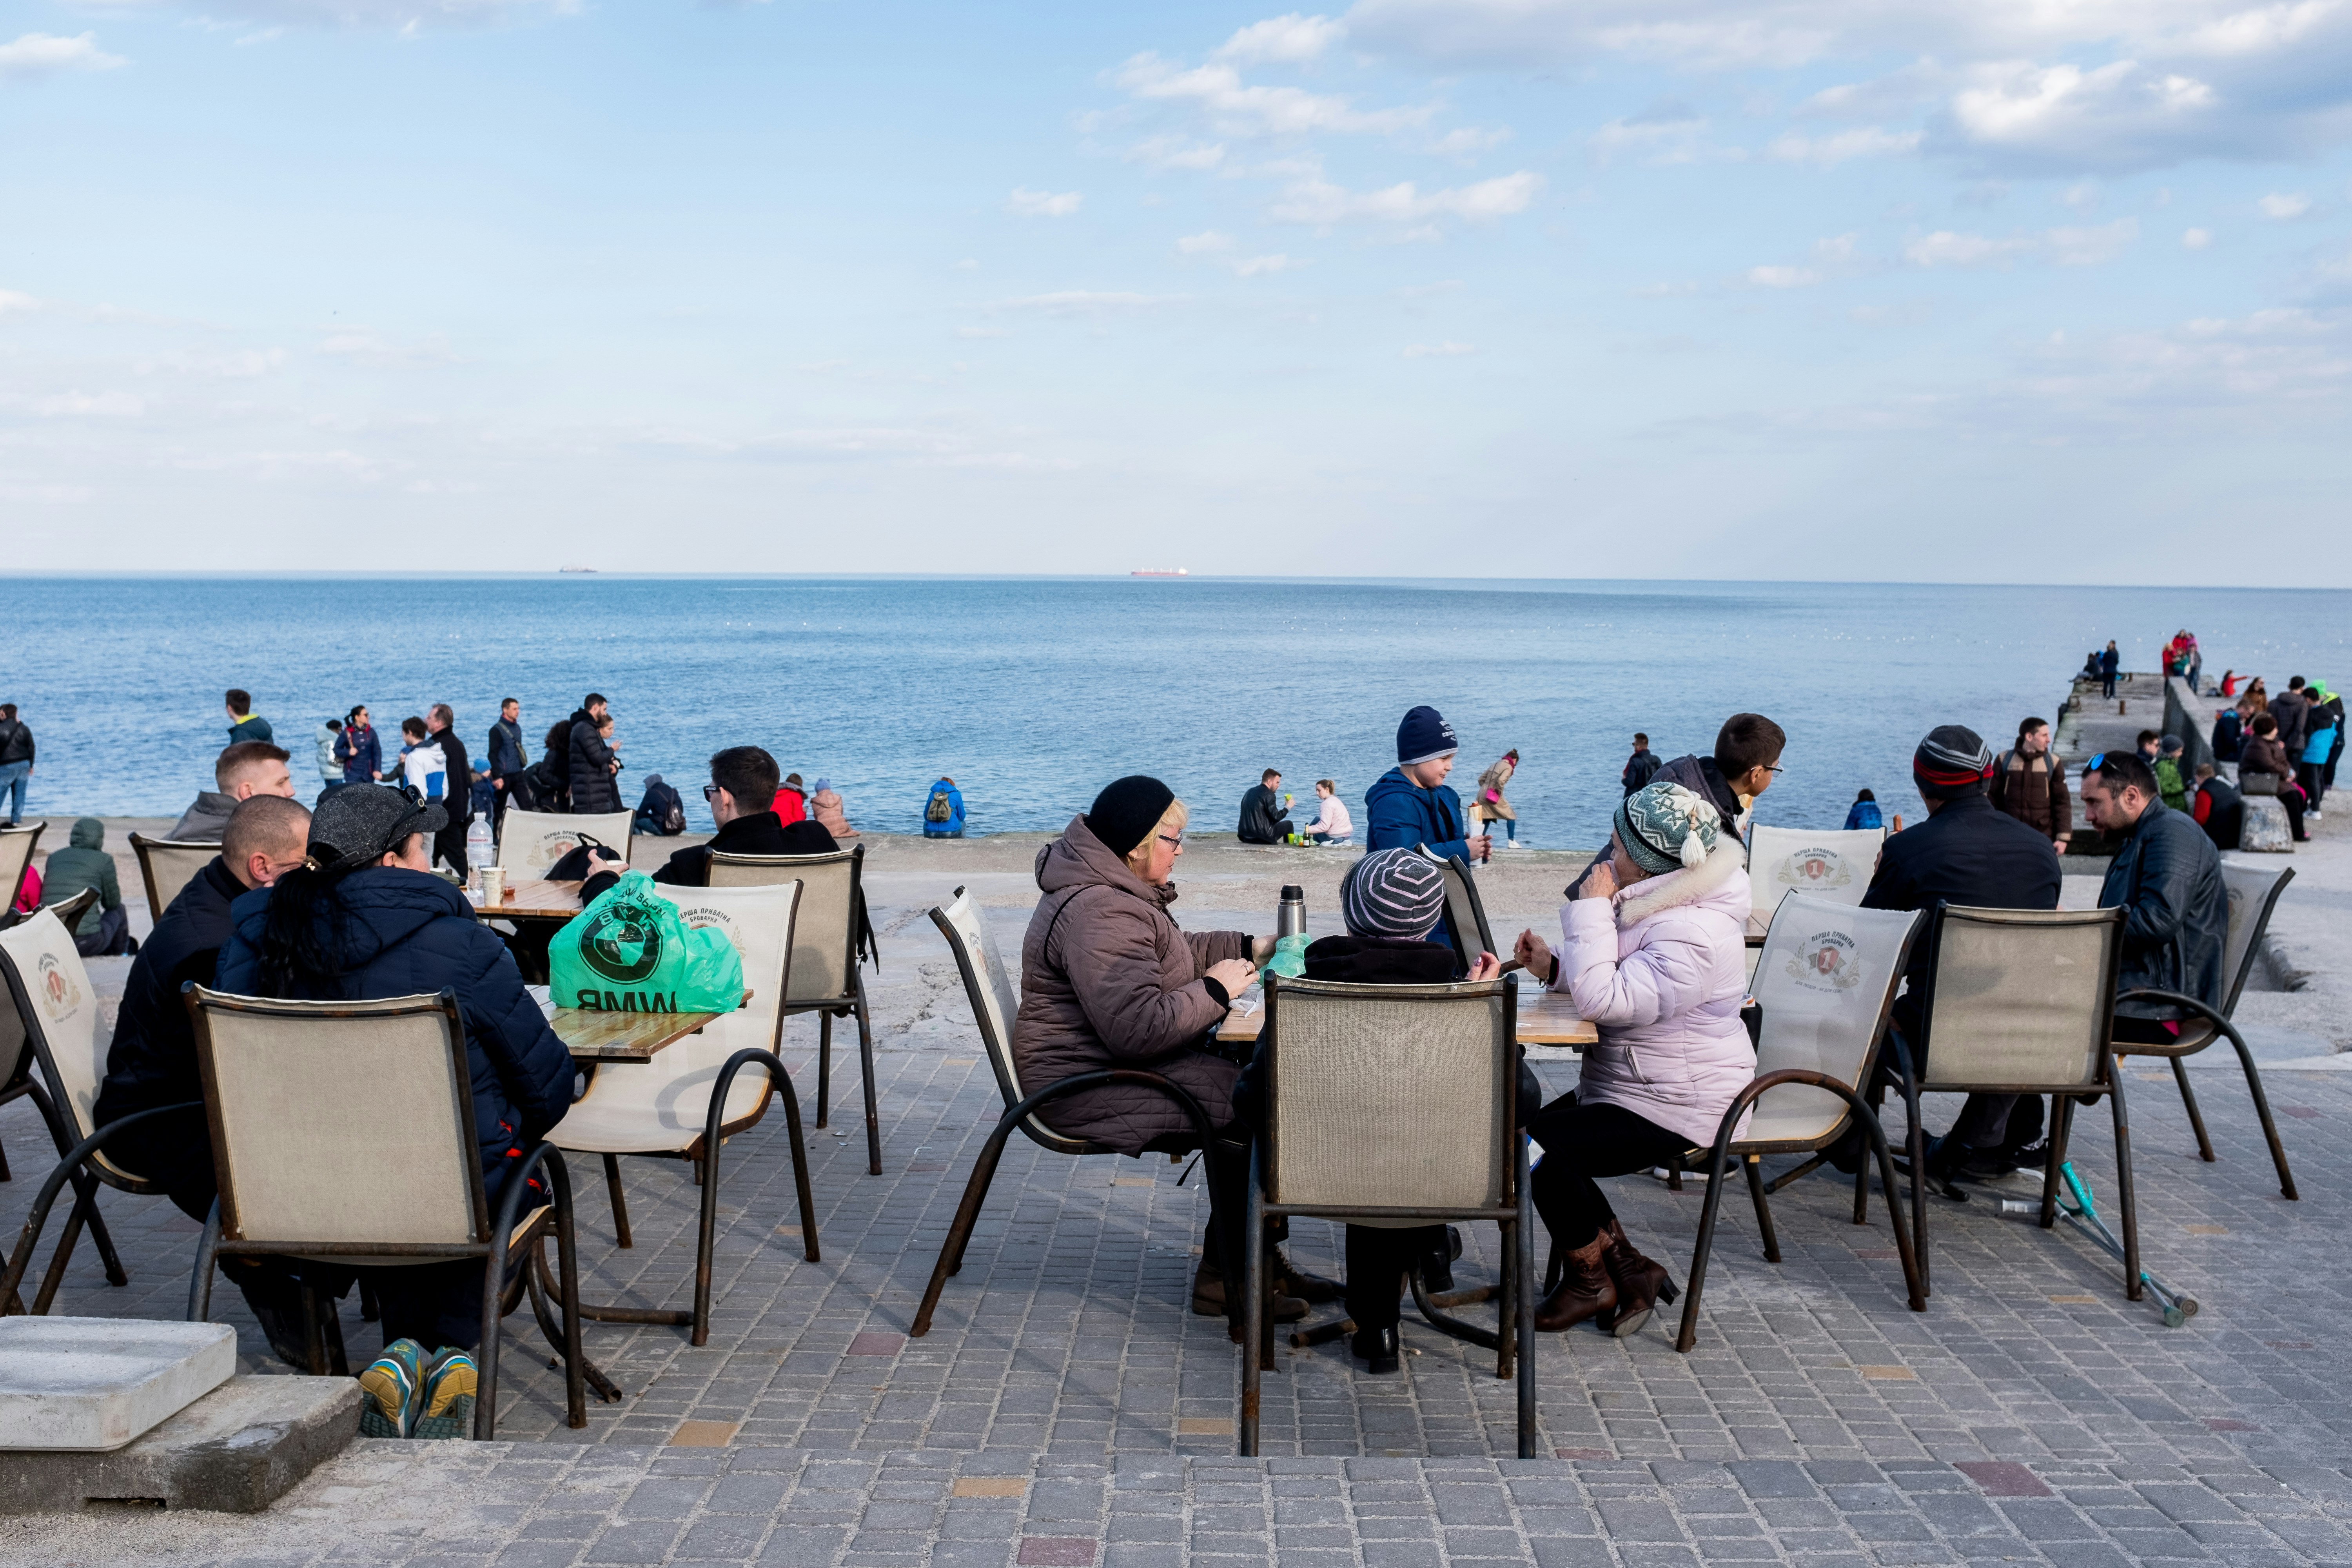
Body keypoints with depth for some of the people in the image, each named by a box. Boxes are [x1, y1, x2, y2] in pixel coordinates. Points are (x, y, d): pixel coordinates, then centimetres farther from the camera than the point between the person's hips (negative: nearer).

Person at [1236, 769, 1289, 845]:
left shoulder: (1249, 792, 15)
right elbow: (1276, 817, -14)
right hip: (1262, 838, -8)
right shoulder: (1269, 795, -10)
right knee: (1288, 824, 11)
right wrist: (1288, 808, 2)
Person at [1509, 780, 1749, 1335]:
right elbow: (1616, 985, 20)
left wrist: (1592, 912, -23)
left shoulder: (1694, 935, -27)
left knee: (1540, 1151, -18)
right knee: (1532, 1134, 2)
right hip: (1629, 1084, 11)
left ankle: (1591, 1279, 6)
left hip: (1676, 1109, -11)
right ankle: (1628, 1269, 8)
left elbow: (1605, 1000, -32)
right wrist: (1553, 966, 3)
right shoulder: (1655, 903, 6)